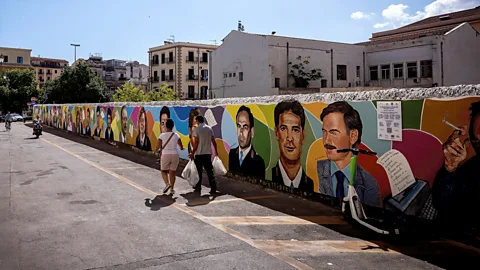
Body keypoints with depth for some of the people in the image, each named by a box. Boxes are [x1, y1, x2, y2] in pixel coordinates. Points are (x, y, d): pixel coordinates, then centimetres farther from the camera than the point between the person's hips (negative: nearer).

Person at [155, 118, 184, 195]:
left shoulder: (162, 135, -7)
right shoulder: (176, 136, -1)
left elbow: (157, 148, -6)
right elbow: (181, 148, 2)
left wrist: (158, 150, 17)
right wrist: (181, 148, 26)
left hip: (165, 155, -2)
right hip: (175, 155, 2)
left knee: (163, 171, 17)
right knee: (172, 172, 11)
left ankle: (167, 183, -6)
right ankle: (172, 188, 5)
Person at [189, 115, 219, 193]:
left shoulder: (197, 129, -8)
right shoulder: (209, 129, 5)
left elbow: (196, 143, -11)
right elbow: (213, 141, 7)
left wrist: (192, 153, -5)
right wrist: (216, 151, 18)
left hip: (199, 153, -3)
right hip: (208, 153, 4)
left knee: (199, 170, 12)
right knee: (209, 171, 3)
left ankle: (198, 186, 23)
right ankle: (213, 188, -5)